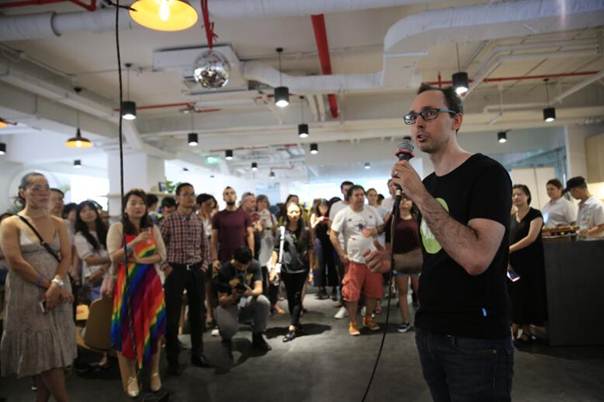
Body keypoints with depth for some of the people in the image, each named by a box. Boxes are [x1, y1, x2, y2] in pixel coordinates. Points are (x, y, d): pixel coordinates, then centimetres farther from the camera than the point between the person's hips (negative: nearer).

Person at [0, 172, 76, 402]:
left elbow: (66, 257, 0)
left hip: (57, 293, 4)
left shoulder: (58, 224, 9)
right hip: (28, 295, -4)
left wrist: (57, 284, -16)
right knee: (44, 352, -1)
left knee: (52, 350, 8)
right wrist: (47, 285, -13)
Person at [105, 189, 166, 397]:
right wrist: (136, 241, -21)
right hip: (127, 283, -3)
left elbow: (162, 256, 3)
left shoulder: (152, 228, 8)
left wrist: (141, 260, -12)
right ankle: (131, 376, 17)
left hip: (151, 282, 3)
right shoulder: (117, 228, -2)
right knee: (128, 328, 3)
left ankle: (154, 372, 20)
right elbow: (114, 257, -10)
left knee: (154, 327, 5)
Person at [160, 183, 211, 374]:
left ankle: (197, 354, 27)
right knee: (172, 315, 3)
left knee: (197, 313, 11)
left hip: (197, 270, 4)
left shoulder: (199, 220, 6)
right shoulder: (169, 220, -7)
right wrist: (165, 266, -8)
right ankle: (172, 359, 17)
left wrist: (205, 264, 5)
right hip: (176, 270, -4)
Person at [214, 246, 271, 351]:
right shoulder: (225, 270, -21)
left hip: (246, 302, 3)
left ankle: (257, 337, -5)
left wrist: (251, 292, -42)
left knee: (264, 302, -29)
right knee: (229, 327, -35)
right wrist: (233, 297, -41)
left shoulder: (254, 265, -11)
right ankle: (226, 339, 6)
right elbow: (222, 301, -19)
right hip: (228, 305, -3)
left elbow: (259, 289, -18)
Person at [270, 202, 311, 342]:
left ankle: (292, 328, -3)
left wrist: (311, 269, 5)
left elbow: (310, 250, 6)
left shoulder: (305, 231, 1)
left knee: (297, 297, -3)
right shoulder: (281, 231, -1)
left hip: (302, 269, -1)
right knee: (290, 297, 11)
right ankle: (296, 322, 27)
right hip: (286, 269, 1)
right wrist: (273, 267, -4)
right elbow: (276, 250, 2)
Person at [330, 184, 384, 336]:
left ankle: (368, 318, 31)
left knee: (373, 291, 11)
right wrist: (342, 254, -11)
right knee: (352, 293, 1)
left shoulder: (372, 211, 4)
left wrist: (376, 230, -11)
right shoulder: (343, 214, -7)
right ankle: (353, 323, 16)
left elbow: (383, 227, 13)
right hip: (354, 259, -3)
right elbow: (333, 235, -6)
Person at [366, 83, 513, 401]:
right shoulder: (426, 184, 10)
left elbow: (476, 259, -28)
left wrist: (421, 197, -24)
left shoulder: (487, 173, -14)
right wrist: (395, 260, 4)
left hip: (476, 338, -7)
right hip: (429, 330, 8)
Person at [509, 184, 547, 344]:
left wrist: (508, 249, -17)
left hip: (532, 262, -5)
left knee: (531, 294, -2)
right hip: (515, 263, 5)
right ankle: (525, 331, 11)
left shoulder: (535, 214, -4)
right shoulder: (511, 218, 13)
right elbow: (507, 240, 12)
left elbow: (531, 237, -15)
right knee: (518, 295, 3)